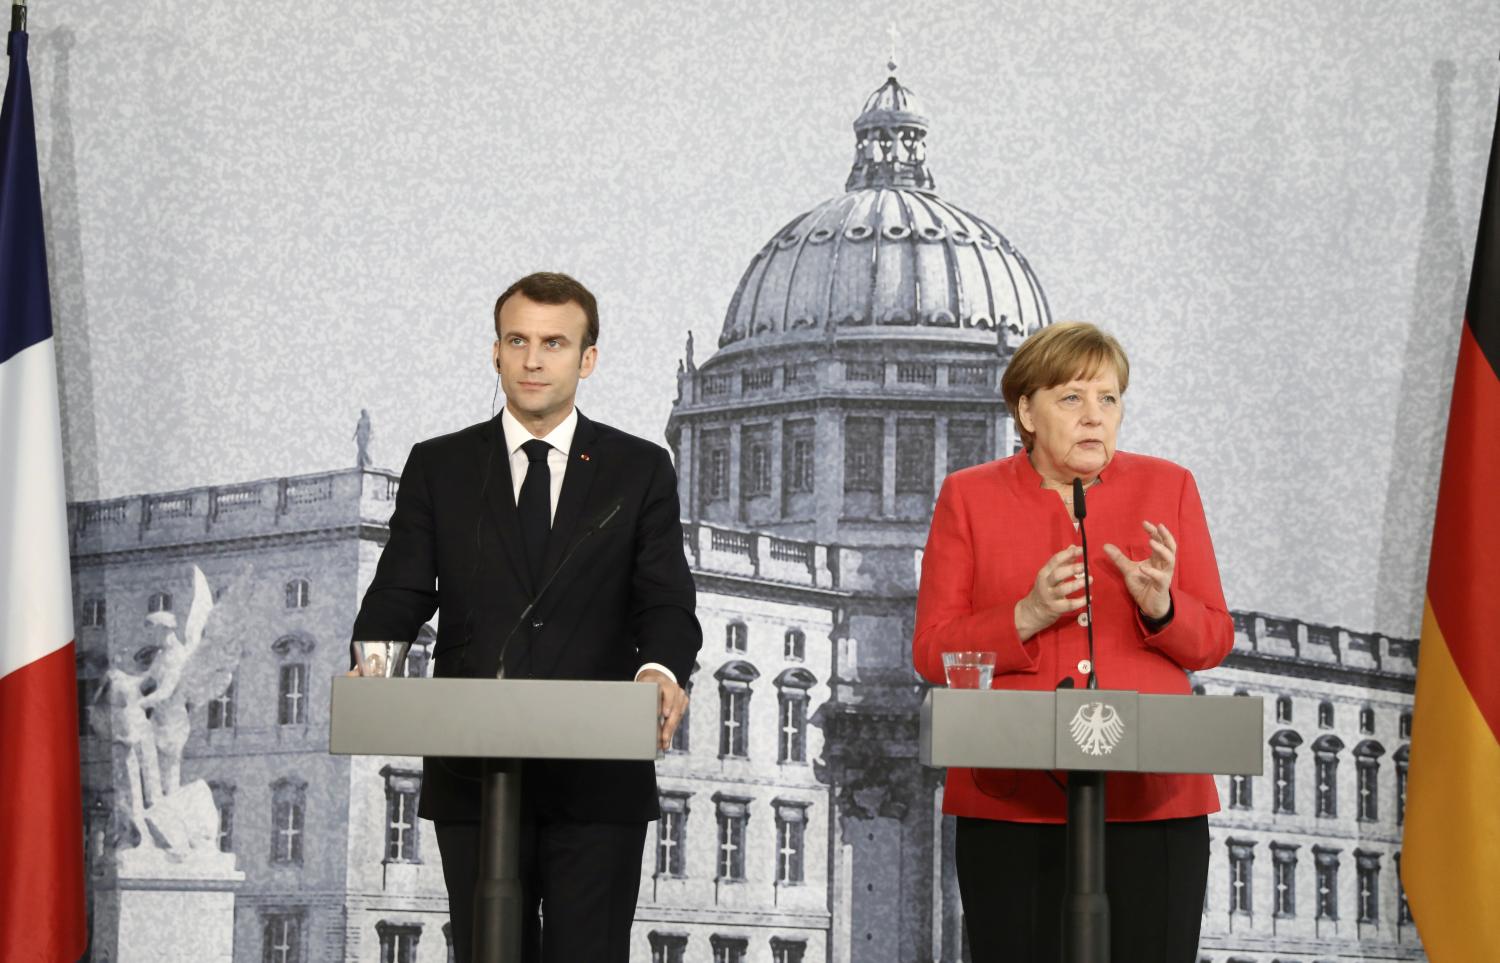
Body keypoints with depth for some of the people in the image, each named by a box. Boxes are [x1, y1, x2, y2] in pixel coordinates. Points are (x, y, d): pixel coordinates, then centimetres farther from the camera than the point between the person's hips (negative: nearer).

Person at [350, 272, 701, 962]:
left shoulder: (640, 471, 8)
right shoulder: (438, 467, 10)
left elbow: (666, 602, 0)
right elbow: (402, 591, 4)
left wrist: (660, 670, -22)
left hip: (597, 781, -1)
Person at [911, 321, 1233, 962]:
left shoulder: (1167, 488, 9)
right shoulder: (969, 496, 5)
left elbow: (1213, 641, 8)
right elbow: (932, 652, 1)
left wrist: (1160, 606, -13)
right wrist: (1027, 617, -15)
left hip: (1151, 797, 1)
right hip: (1014, 805, -1)